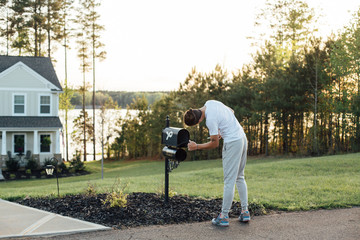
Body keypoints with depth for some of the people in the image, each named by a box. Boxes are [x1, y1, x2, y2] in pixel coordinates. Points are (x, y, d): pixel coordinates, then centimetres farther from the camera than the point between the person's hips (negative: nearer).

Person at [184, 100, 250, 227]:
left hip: (232, 143, -10)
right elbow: (231, 111, 19)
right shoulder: (210, 103, 4)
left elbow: (215, 143, -12)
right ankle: (245, 212, 18)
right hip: (242, 137, 10)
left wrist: (196, 147, -5)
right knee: (240, 177, 16)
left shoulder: (210, 119, -21)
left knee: (229, 181, -4)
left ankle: (224, 216, 1)